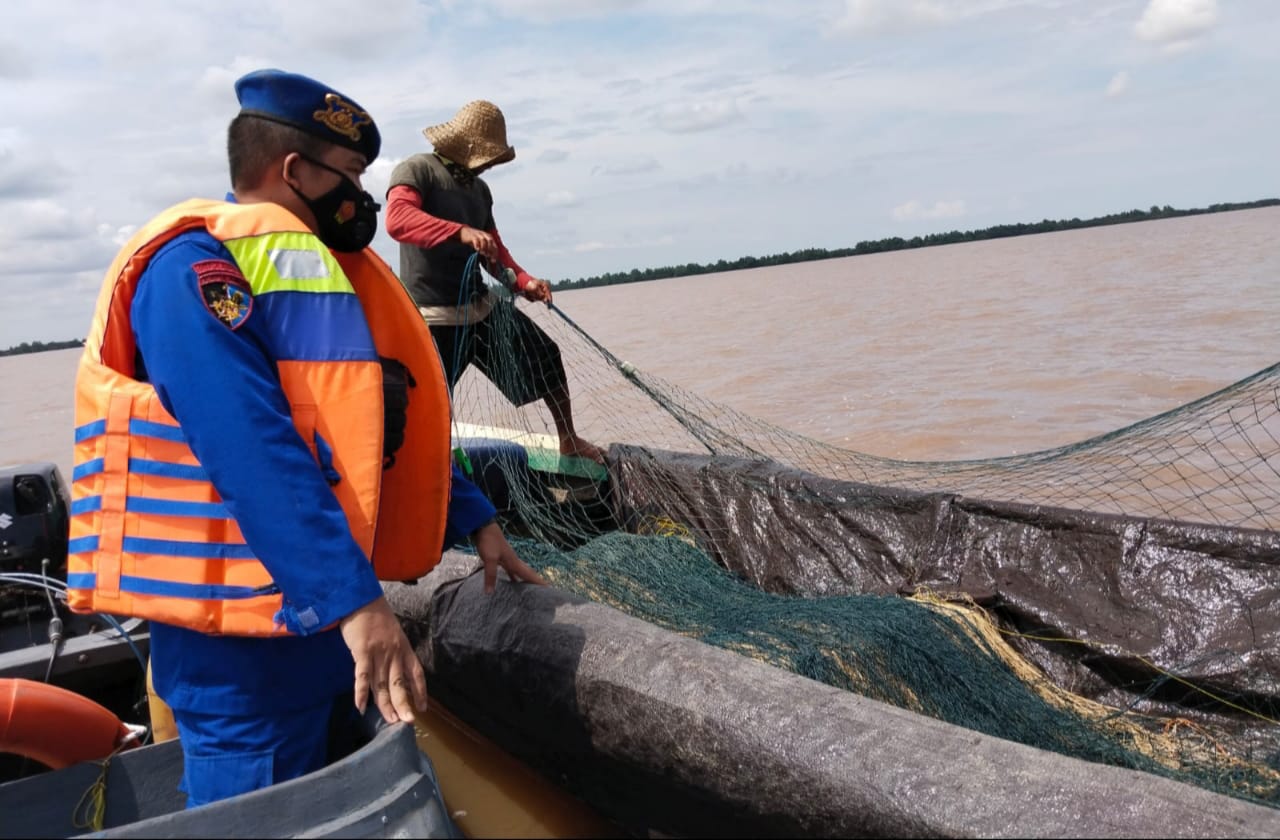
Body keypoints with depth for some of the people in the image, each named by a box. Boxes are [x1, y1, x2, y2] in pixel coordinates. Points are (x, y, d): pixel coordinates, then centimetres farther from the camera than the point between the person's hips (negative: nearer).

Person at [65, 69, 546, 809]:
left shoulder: (321, 268, 15)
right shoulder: (196, 268, -15)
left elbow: (391, 428, 19)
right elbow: (255, 456, -28)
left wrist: (474, 520, 14)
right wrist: (353, 598, -32)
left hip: (333, 603, 9)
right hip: (249, 624, -9)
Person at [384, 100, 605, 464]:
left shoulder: (480, 189, 15)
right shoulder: (415, 170, -8)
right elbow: (397, 219, -28)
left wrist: (524, 281, -1)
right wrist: (461, 232, -41)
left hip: (481, 305, 8)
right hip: (433, 316, -8)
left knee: (544, 355, 14)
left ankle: (569, 440, 29)